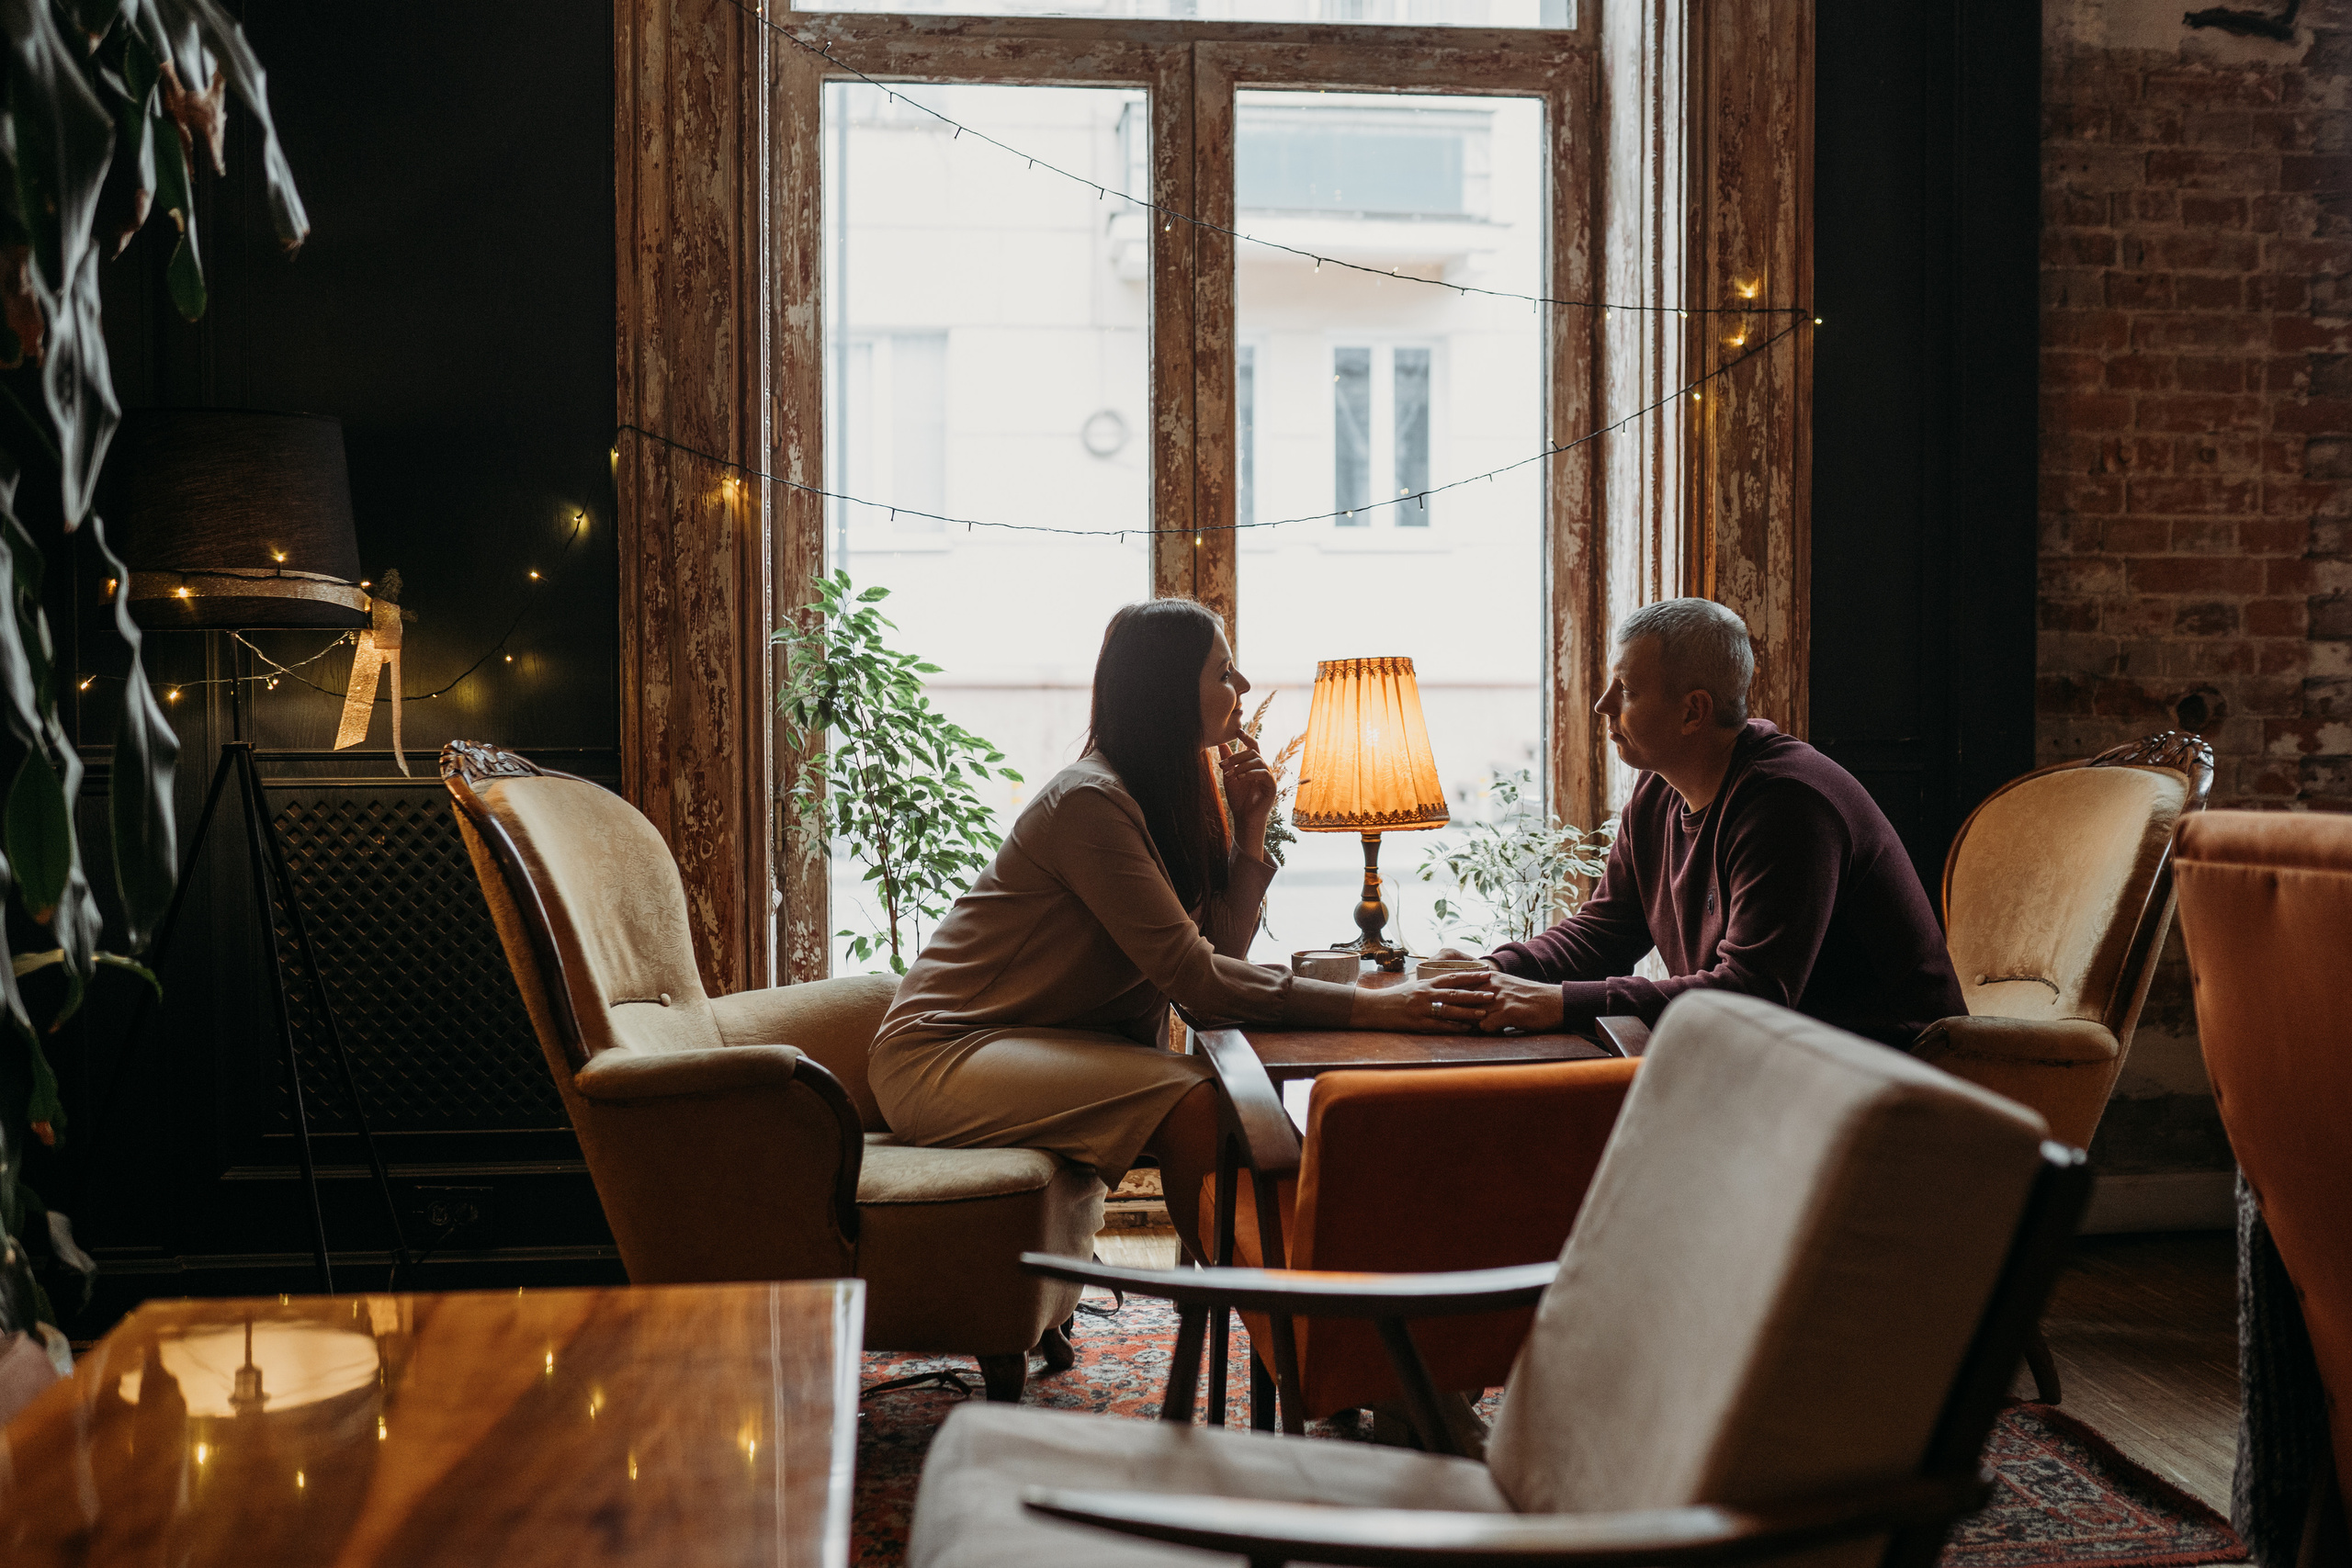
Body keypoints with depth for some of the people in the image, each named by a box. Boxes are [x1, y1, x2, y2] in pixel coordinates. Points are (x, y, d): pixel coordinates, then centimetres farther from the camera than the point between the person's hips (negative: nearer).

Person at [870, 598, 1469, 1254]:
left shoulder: (1172, 794, 9)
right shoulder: (1090, 800, -20)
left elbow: (1220, 949, 1)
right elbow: (1193, 976, -26)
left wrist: (1251, 826, -3)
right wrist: (1369, 1008, -29)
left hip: (1051, 1042, 8)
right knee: (1193, 1104, -26)